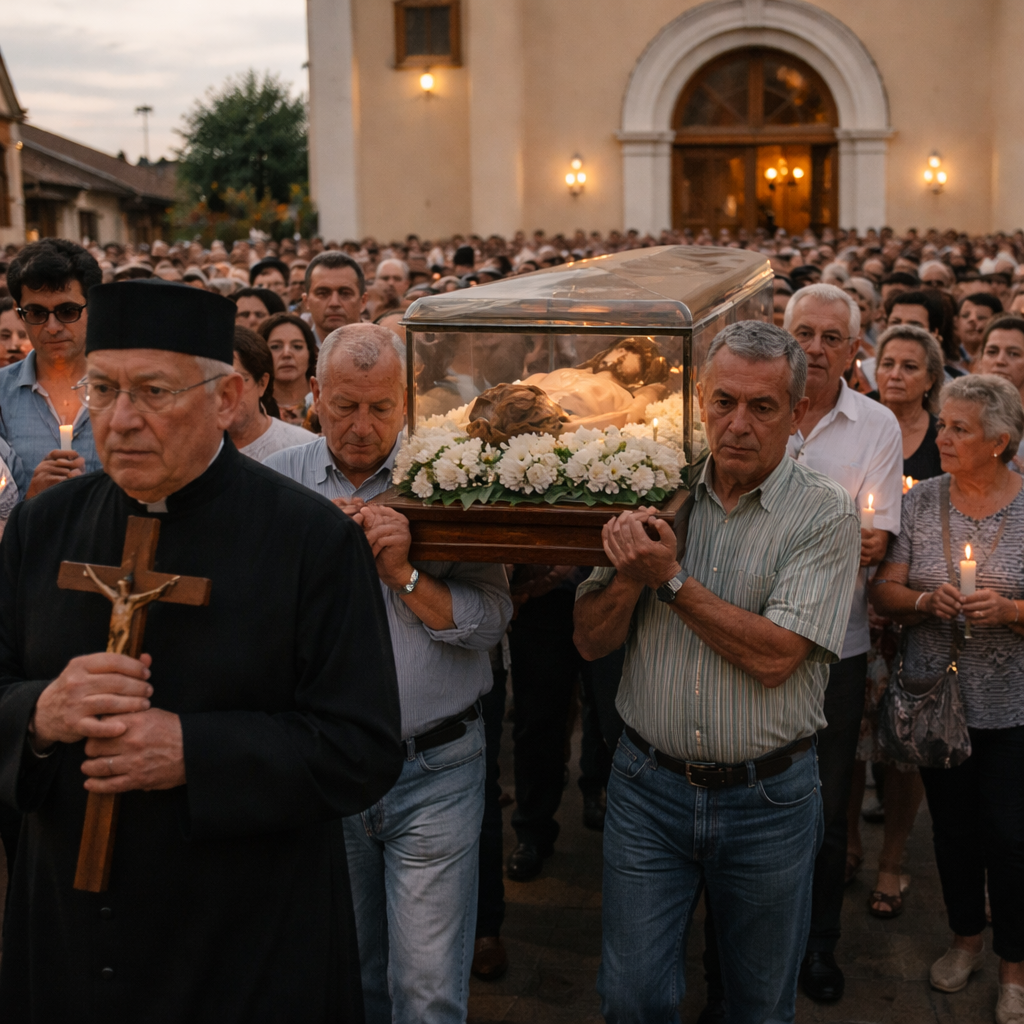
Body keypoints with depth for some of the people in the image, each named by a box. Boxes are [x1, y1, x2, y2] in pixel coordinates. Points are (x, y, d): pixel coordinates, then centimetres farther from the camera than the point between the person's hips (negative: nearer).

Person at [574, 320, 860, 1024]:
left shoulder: (825, 513, -9)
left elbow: (774, 657, -20)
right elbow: (591, 641, 1)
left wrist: (671, 577, -19)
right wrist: (630, 573, -18)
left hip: (768, 800, -2)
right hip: (649, 785, 2)